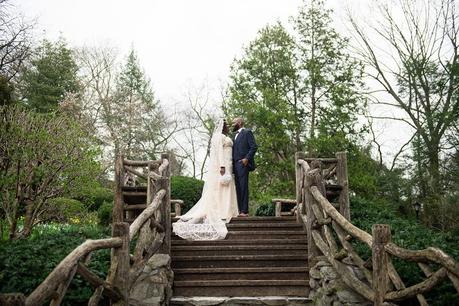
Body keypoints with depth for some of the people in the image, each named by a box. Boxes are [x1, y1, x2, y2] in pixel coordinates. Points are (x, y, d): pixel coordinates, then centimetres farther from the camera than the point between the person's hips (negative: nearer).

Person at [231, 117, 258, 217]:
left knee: (243, 187, -11)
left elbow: (254, 147, -7)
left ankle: (244, 211, -12)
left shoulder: (247, 132, 1)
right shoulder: (235, 135, 25)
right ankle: (239, 210, 4)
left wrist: (247, 158, -17)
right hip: (235, 164, 8)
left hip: (243, 164, -8)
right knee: (238, 188, 3)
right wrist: (232, 164, 12)